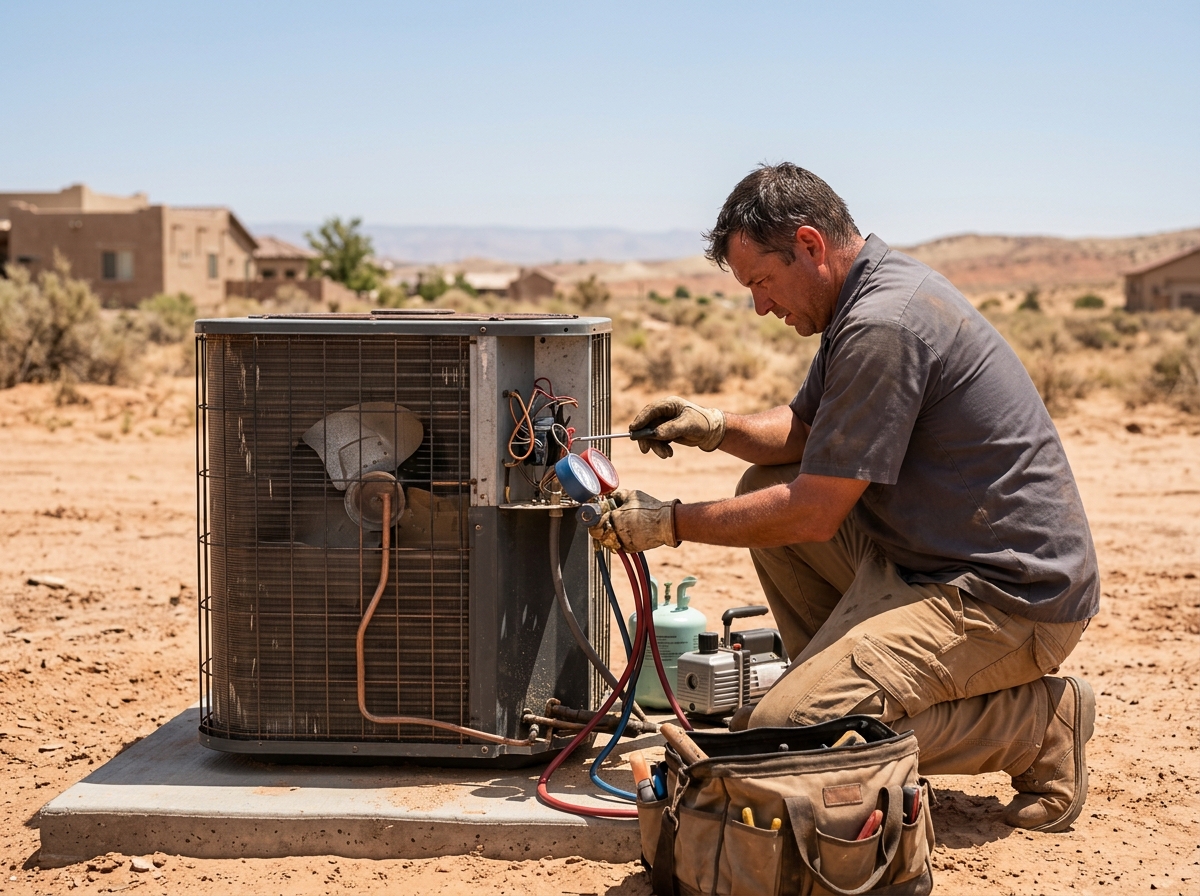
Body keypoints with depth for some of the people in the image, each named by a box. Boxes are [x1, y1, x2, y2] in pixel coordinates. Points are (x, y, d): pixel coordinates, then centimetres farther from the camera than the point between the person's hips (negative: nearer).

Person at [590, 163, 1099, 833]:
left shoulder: (883, 326, -22)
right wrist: (719, 428, 4)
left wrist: (672, 524, -9)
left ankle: (1039, 725, -5)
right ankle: (840, 682, 14)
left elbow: (813, 515, -19)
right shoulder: (871, 294, 10)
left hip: (1011, 595, -10)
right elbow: (804, 430, 22)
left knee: (780, 735, -18)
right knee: (765, 489, 12)